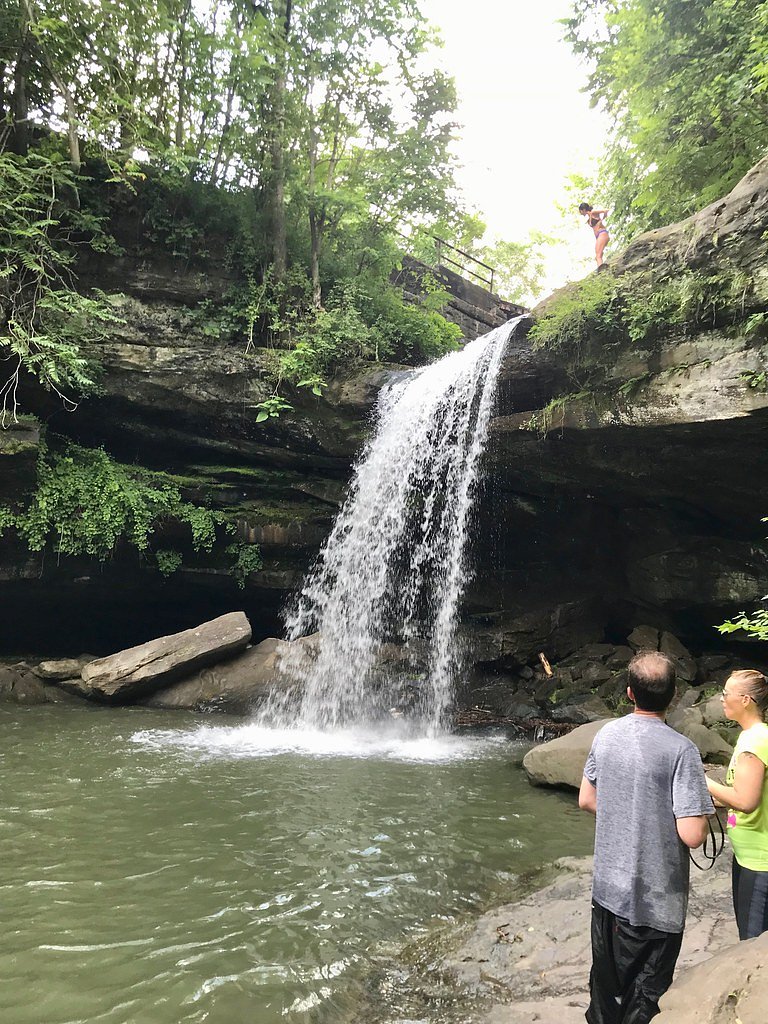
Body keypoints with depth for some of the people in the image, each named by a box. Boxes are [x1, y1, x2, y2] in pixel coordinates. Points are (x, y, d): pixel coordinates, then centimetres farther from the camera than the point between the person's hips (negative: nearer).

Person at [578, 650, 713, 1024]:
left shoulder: (606, 735, -4)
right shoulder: (680, 750, -22)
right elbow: (692, 836, -23)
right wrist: (703, 812, -2)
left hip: (607, 888, 5)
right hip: (655, 899, -5)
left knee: (605, 981, 22)